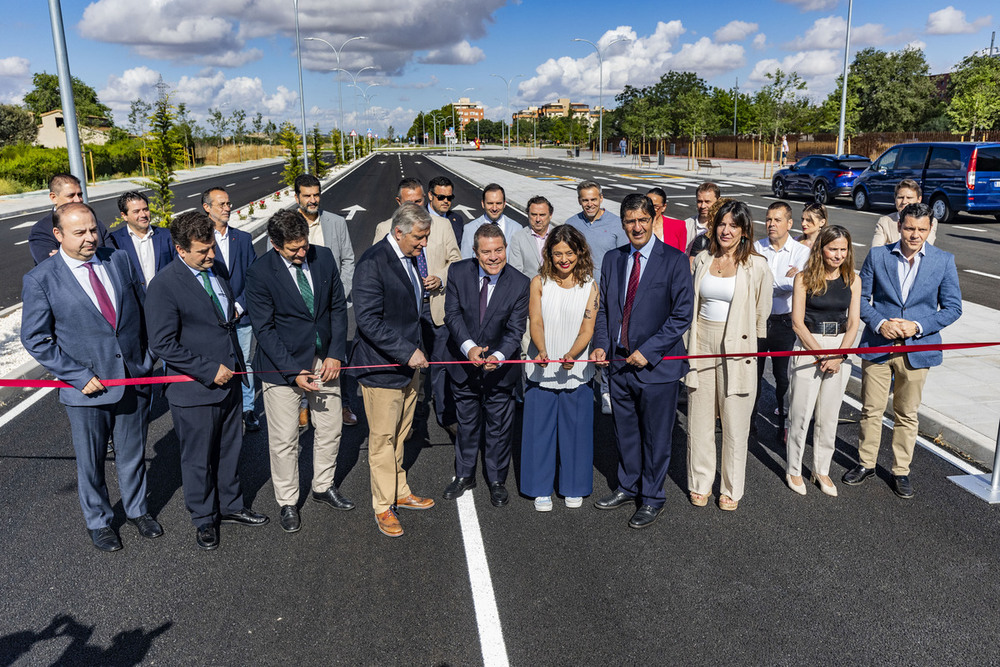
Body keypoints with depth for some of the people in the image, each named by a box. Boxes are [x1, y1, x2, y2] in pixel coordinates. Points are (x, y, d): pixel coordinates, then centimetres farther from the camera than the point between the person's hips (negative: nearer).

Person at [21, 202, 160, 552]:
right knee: (90, 462, 15)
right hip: (88, 387, -3)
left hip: (134, 378, 3)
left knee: (133, 453, 19)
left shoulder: (119, 261, 0)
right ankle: (98, 520, 37)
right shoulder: (40, 279, -10)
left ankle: (137, 509, 42)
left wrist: (147, 359, 3)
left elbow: (142, 310, 9)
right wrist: (79, 376, -14)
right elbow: (35, 339, -8)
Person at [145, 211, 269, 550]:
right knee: (198, 459, 12)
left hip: (228, 380, 7)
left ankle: (230, 506, 40)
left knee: (230, 448, 21)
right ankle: (204, 519, 32)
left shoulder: (217, 270, 5)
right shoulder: (164, 286, -19)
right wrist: (209, 370, -20)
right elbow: (163, 344, -21)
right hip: (194, 389, -7)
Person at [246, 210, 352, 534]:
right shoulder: (260, 273, -16)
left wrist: (336, 353, -6)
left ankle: (323, 486, 38)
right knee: (284, 440, 6)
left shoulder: (324, 257, -5)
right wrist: (293, 372, -19)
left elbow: (338, 307, 2)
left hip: (325, 360, 4)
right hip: (283, 364, -4)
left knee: (331, 428, 16)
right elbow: (264, 329, -14)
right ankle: (287, 503, 26)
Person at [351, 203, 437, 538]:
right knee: (383, 439, 5)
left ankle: (399, 493, 36)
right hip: (382, 367, -8)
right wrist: (407, 352, -25)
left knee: (400, 434, 20)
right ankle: (383, 507, 20)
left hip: (408, 362, 8)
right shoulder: (373, 263, -21)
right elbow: (368, 320, -26)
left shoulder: (408, 258, 7)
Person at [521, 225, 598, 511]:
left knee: (575, 428, 8)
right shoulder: (539, 282, 1)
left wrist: (571, 355, -25)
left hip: (576, 371, 0)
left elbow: (587, 329, -6)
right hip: (542, 370, 0)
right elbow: (535, 322, -7)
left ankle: (574, 487, 27)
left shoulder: (590, 286, 1)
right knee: (540, 428, 6)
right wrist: (541, 351, -27)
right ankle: (541, 489, 21)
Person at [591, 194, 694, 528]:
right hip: (619, 363, 5)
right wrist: (601, 345, -3)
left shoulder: (674, 260, -9)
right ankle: (628, 487, 38)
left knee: (656, 436, 9)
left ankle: (652, 498, 27)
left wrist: (648, 351, -17)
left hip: (656, 365, -5)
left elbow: (682, 315, -12)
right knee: (625, 431, 18)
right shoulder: (612, 259, 7)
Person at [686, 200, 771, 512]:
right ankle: (700, 483, 26)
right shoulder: (702, 260, 7)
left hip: (737, 348, -3)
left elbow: (761, 314, 3)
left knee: (735, 424, 5)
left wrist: (748, 346, 8)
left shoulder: (756, 266, -4)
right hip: (701, 344, 3)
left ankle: (731, 489, 22)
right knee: (699, 419, 9)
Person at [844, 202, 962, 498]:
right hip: (877, 346, 0)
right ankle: (866, 463, 27)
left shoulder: (944, 261, -1)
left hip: (916, 349, 0)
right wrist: (879, 323, -14)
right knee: (871, 409, 9)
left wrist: (918, 326, -14)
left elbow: (953, 307, 0)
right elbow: (861, 296, 3)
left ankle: (901, 471, 26)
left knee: (907, 415, 11)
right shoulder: (877, 255, -1)